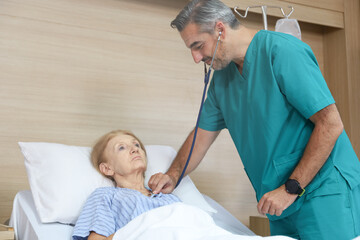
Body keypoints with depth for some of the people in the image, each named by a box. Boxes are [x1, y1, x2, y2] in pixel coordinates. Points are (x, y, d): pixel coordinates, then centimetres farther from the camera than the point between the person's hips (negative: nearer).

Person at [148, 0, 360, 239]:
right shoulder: (221, 77, 11)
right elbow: (203, 134, 18)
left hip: (325, 191, -7)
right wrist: (173, 177, 3)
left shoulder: (282, 50, -15)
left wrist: (291, 189, -17)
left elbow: (330, 124, -19)